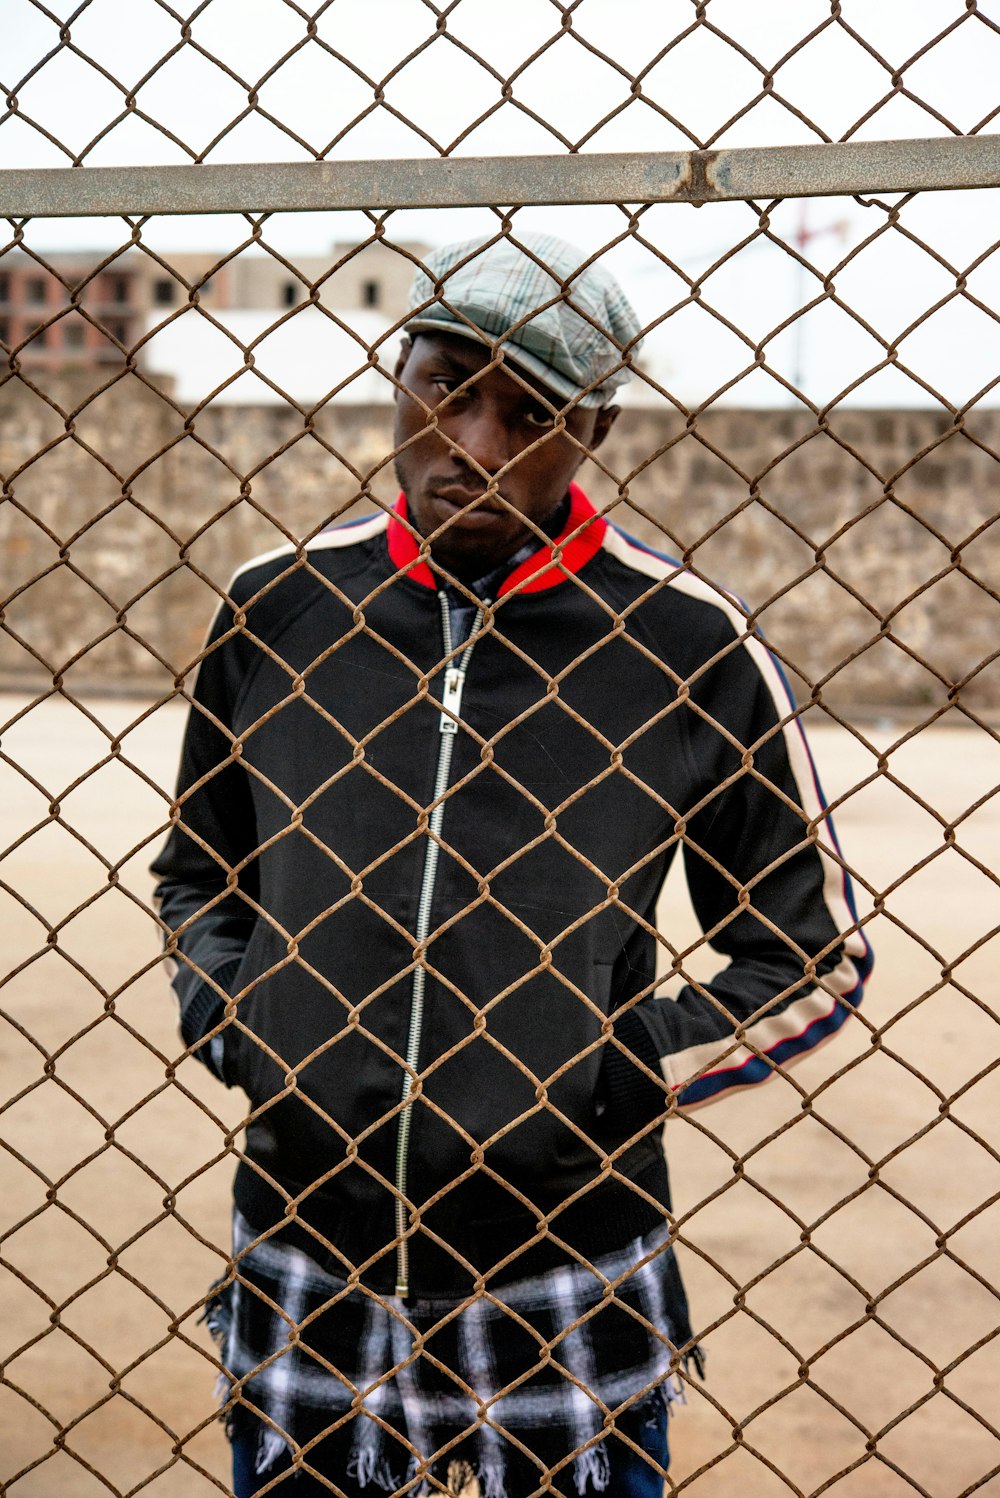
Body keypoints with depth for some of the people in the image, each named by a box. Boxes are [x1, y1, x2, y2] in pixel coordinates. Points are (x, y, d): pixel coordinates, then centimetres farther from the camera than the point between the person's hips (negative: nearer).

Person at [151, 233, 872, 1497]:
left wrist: (628, 1075, -10)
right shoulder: (276, 607, 0)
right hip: (305, 1276, 2)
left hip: (565, 1296, -2)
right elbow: (196, 872, 16)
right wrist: (226, 1026, -1)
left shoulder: (688, 642, -8)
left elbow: (815, 959, 0)